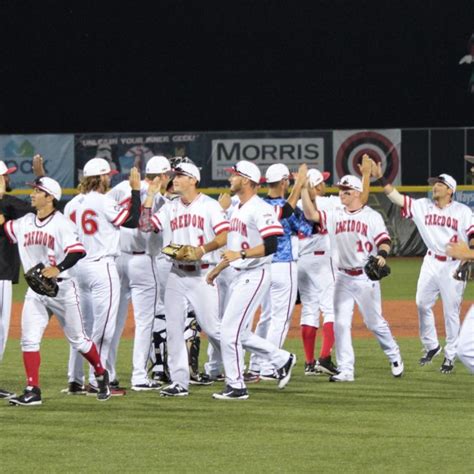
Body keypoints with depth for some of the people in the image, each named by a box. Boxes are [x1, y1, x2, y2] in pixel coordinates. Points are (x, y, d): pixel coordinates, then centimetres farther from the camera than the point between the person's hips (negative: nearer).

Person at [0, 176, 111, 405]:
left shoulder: (61, 223, -12)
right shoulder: (24, 223, 7)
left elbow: (78, 252, -22)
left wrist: (57, 268, -37)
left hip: (62, 288, -5)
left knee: (77, 339, 7)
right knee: (29, 340, -7)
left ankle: (101, 375, 29)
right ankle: (32, 391, -6)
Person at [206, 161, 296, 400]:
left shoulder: (260, 210, -15)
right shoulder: (237, 209, 16)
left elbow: (271, 245, -24)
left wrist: (241, 254, -29)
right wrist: (218, 269, 25)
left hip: (254, 275, -10)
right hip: (239, 276, 10)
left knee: (229, 331, -11)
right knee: (240, 334, 12)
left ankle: (236, 386, -5)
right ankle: (282, 359, 25)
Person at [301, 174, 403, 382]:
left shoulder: (372, 216, -4)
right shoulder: (336, 216, 7)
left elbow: (384, 241, -12)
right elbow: (311, 214, -2)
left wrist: (382, 254, -33)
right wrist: (304, 189, -9)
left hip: (366, 277, -4)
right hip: (343, 277, 4)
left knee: (375, 322, 4)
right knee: (341, 323, -3)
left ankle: (394, 357, 26)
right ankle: (345, 370, -1)